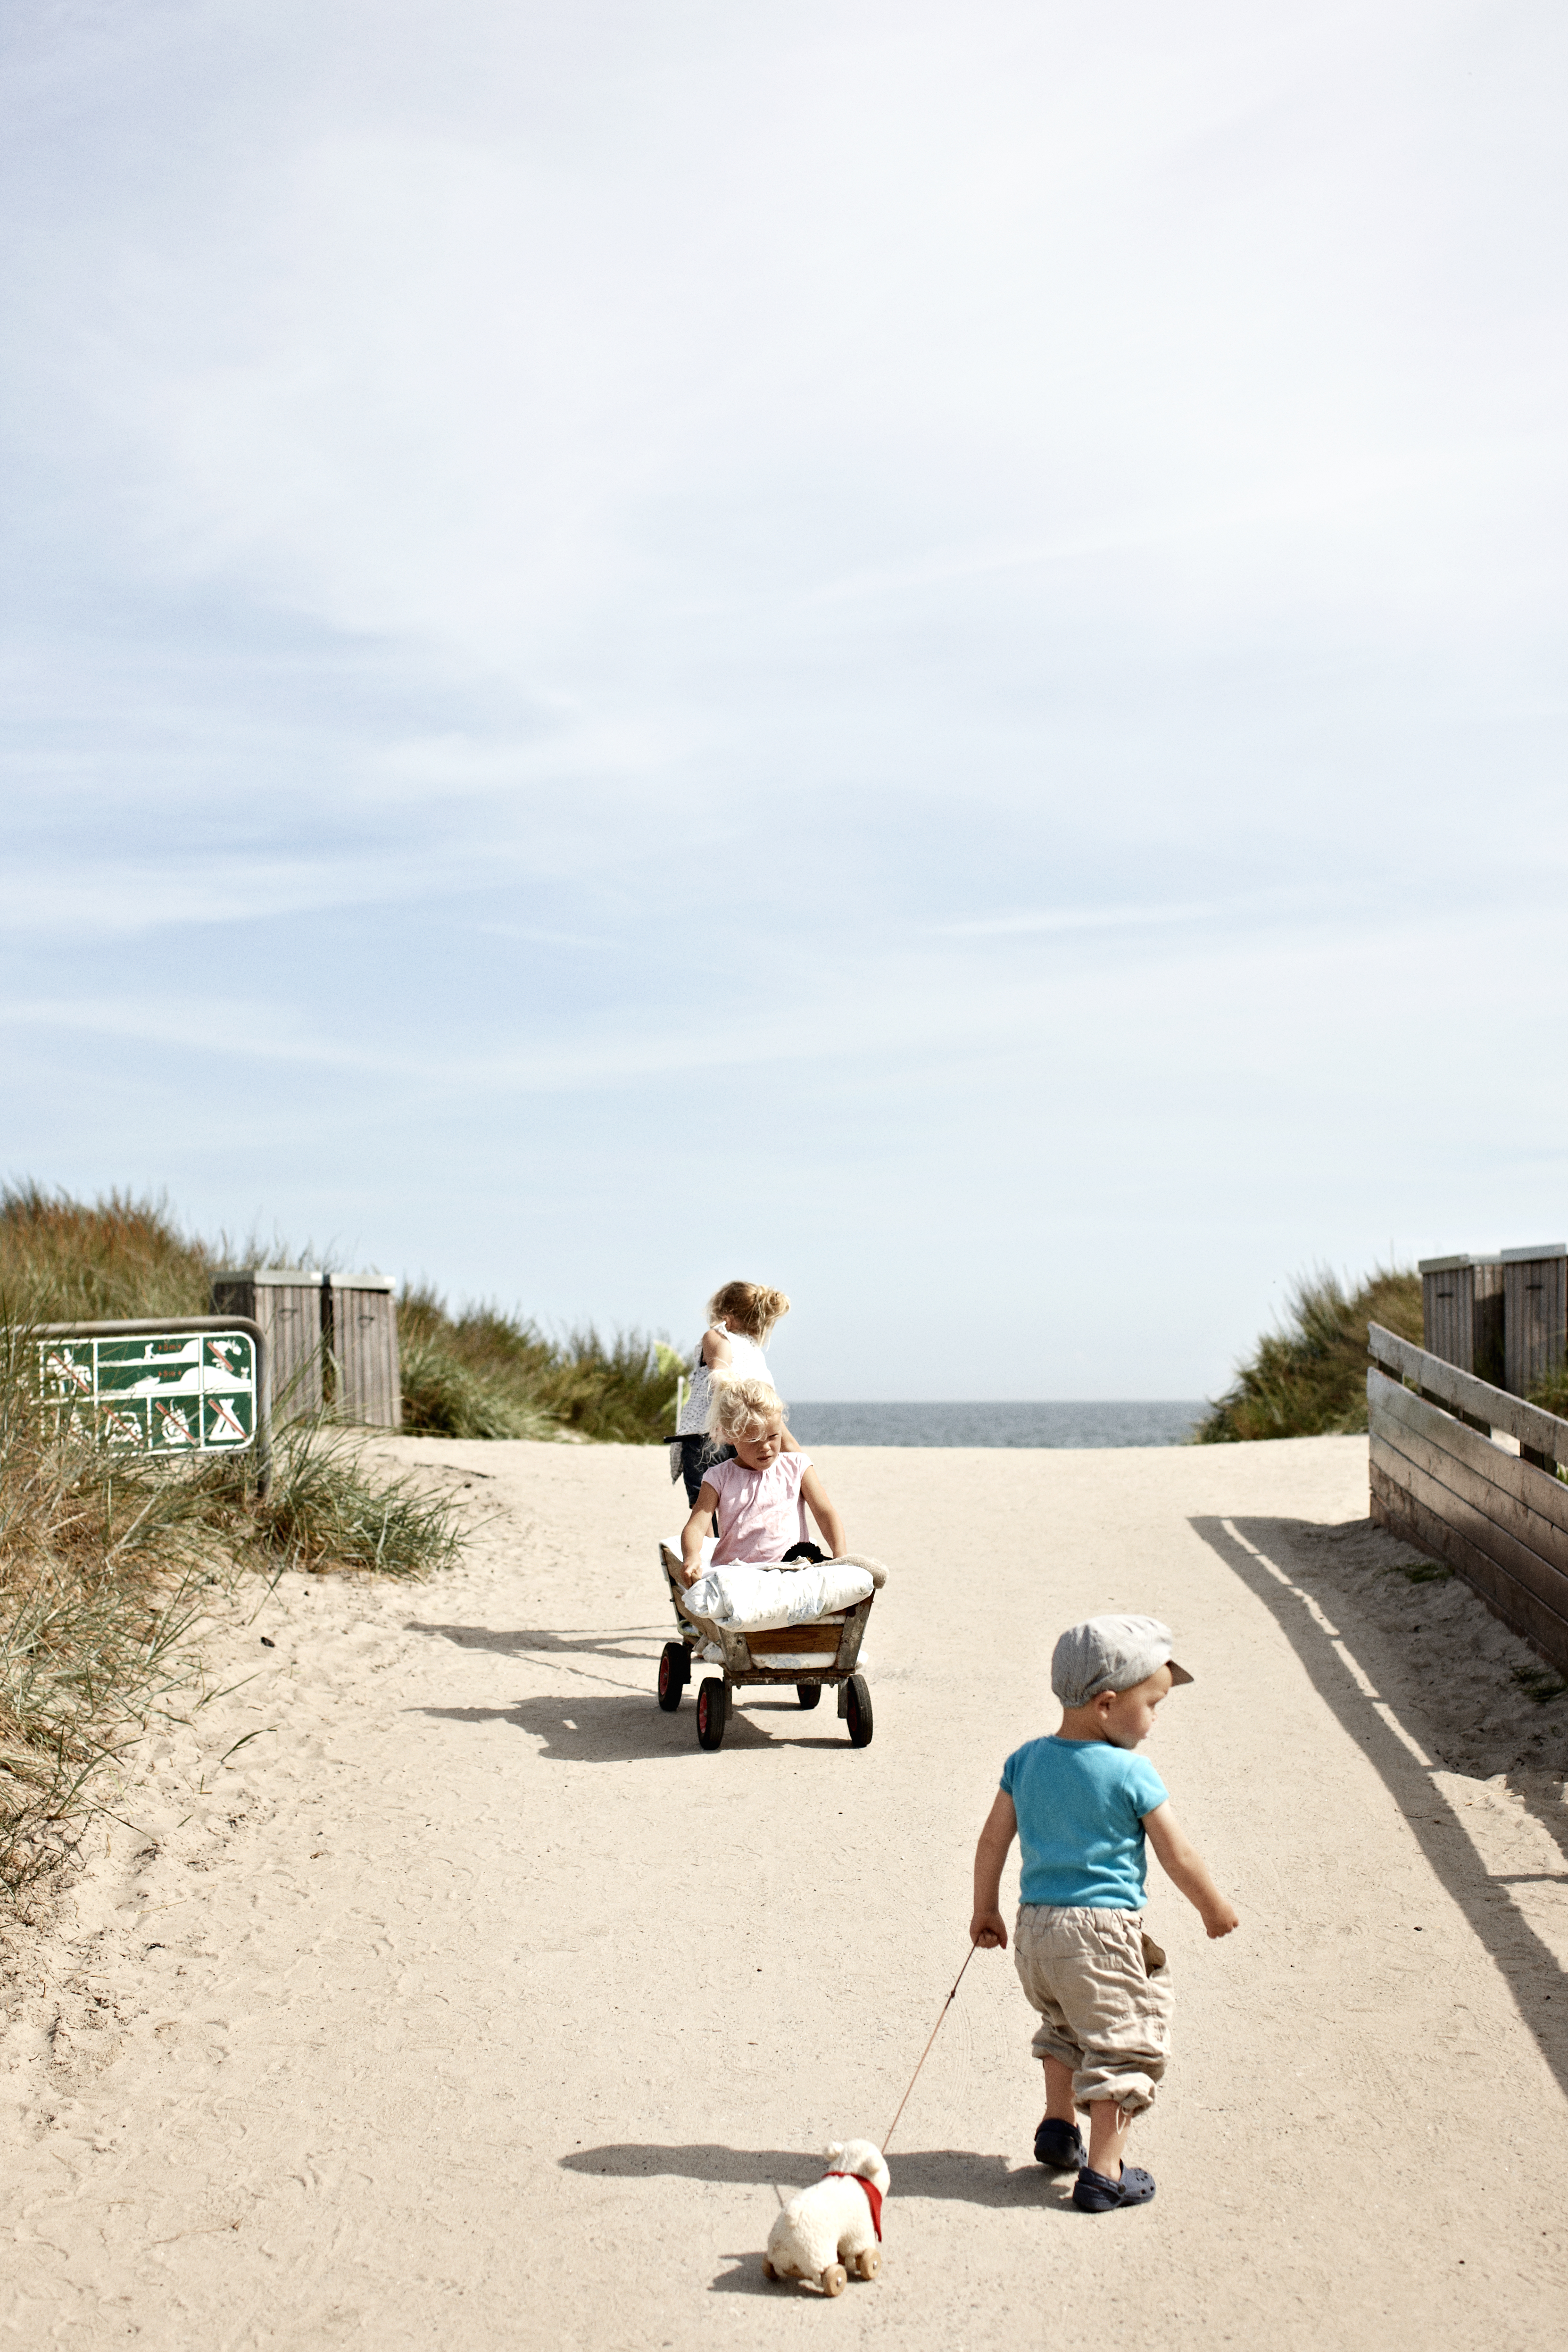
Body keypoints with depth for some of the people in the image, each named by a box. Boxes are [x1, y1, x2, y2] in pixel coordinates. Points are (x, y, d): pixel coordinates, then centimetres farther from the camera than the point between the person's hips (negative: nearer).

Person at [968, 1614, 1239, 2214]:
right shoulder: (1131, 1774, -13)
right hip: (1103, 1926, -6)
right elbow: (1178, 1859, -8)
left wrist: (986, 1912, 19)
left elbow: (992, 1841, 8)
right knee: (1124, 2044, 5)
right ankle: (1103, 2173, 5)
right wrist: (1215, 1910, 9)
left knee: (1066, 2027, 30)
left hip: (1034, 1924, 7)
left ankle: (1058, 2125, 32)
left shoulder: (1026, 1759, 4)